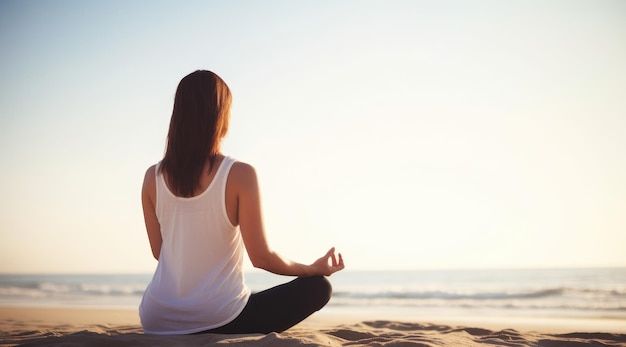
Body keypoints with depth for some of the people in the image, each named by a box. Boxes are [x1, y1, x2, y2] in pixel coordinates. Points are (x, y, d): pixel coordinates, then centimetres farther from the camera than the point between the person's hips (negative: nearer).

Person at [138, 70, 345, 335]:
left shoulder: (153, 177, -2)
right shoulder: (240, 175, -15)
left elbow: (159, 252, 8)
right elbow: (261, 257, -11)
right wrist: (315, 268, 6)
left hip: (157, 322, 6)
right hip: (217, 320, -5)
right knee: (318, 286, 11)